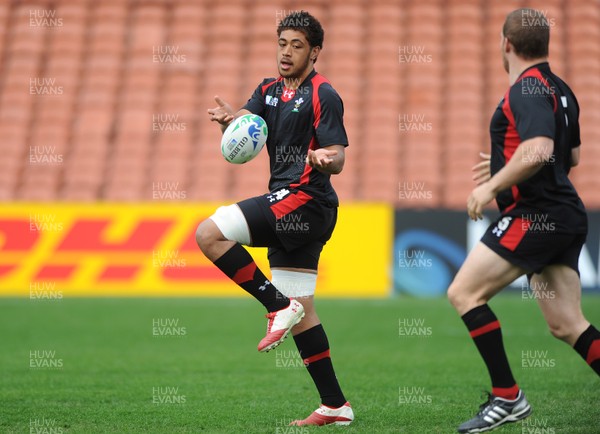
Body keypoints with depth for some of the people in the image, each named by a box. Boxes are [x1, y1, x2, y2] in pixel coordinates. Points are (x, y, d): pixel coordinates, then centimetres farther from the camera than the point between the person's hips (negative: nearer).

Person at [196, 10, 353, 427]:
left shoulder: (323, 95, -7)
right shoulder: (269, 91, 16)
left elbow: (338, 159, -14)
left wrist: (325, 159, -37)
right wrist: (228, 118, -22)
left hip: (304, 199, -9)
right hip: (288, 208, 9)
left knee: (209, 233, -17)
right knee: (301, 311, 9)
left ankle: (279, 305, -12)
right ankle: (335, 406, 12)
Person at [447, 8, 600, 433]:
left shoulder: (527, 89, -12)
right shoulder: (559, 89, 17)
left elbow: (538, 150, -27)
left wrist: (492, 186, -17)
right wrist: (505, 169, 35)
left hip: (534, 216, -10)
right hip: (565, 218, 10)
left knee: (464, 292, -4)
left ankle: (507, 397, -5)